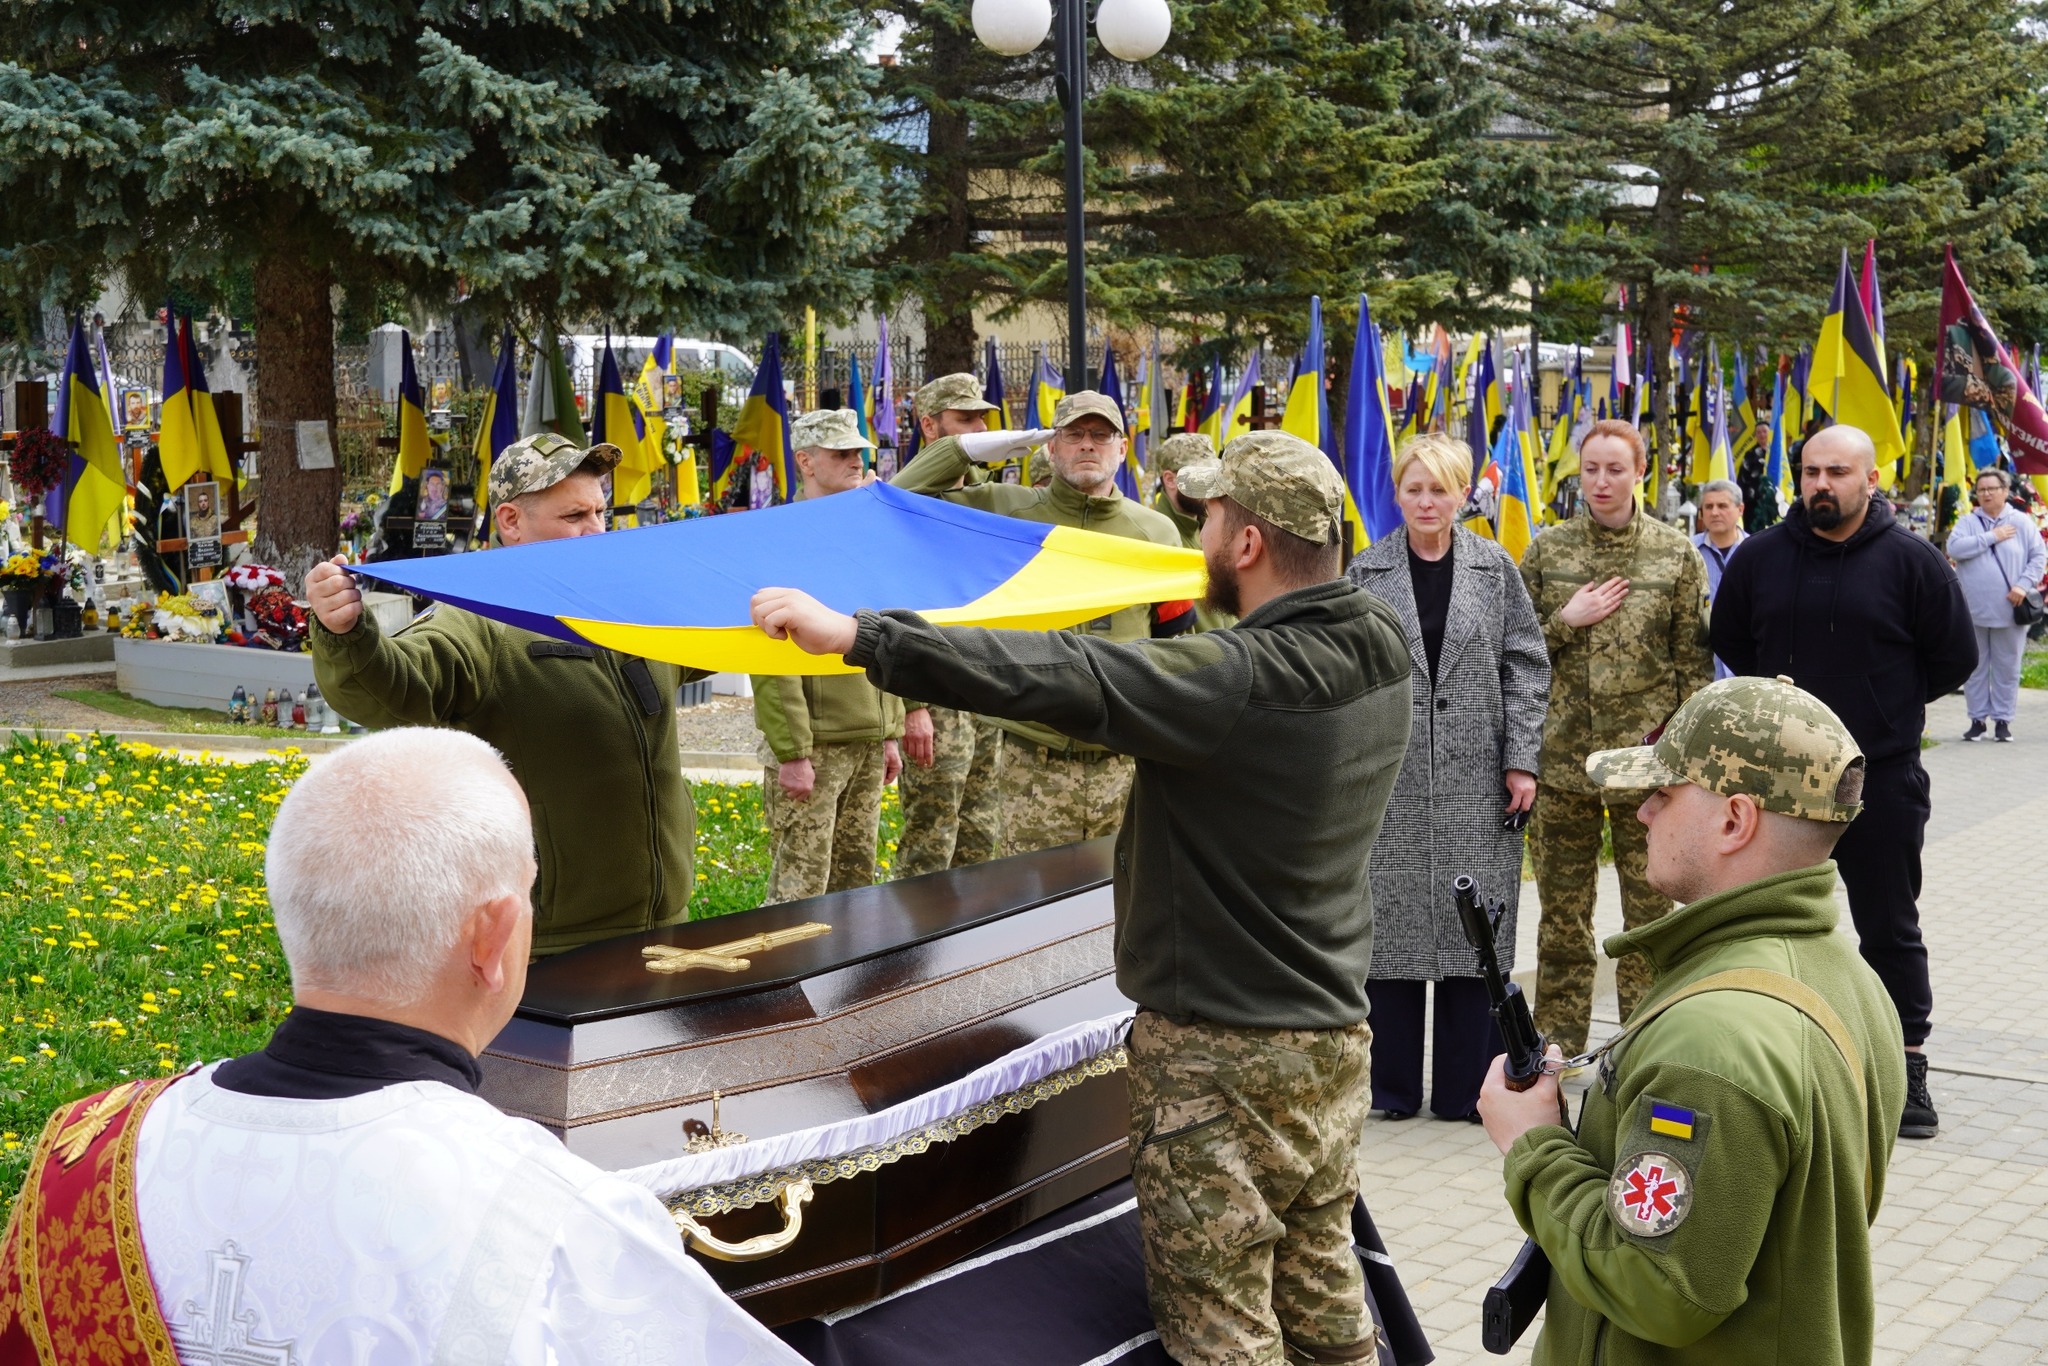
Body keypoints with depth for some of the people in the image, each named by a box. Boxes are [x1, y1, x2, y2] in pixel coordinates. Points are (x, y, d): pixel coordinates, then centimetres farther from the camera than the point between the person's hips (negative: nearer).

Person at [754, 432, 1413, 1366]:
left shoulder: (1240, 677, -25)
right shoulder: (1378, 660, 1)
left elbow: (1064, 678, -33)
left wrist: (856, 635, -33)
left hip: (1223, 1056, -9)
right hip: (1334, 1037, 9)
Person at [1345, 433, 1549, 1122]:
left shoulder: (1495, 568, 6)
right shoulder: (1366, 572, 5)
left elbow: (1526, 668, 5)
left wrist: (1521, 760, -3)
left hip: (1476, 782, 0)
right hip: (1391, 780, 0)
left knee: (1474, 932, 3)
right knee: (1391, 928, 2)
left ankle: (1467, 1088, 13)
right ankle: (1393, 1085, 14)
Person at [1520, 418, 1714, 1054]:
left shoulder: (1676, 554, 1)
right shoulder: (1547, 550, 5)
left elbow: (1694, 661, 2)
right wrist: (1566, 622, -9)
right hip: (1562, 757, 2)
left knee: (1650, 909, 4)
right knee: (1561, 910, 9)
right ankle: (1559, 1041, 20)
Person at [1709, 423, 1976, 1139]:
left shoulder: (1912, 561, -7)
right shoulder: (1760, 557, 3)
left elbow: (1956, 656, 0)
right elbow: (1729, 639, 18)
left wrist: (1890, 707, 3)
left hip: (1881, 778, -3)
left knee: (1890, 928, 5)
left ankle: (1907, 1070, 14)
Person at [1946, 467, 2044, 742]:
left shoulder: (2022, 522, 4)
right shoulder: (1967, 522, 5)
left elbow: (2039, 556, 2)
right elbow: (1954, 548, -12)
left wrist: (2024, 585, -12)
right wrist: (1992, 537, -13)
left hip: (2009, 610, 0)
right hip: (1973, 610, 1)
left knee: (2007, 668, 5)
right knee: (1975, 667, 7)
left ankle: (2002, 719, 14)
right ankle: (1977, 718, 15)